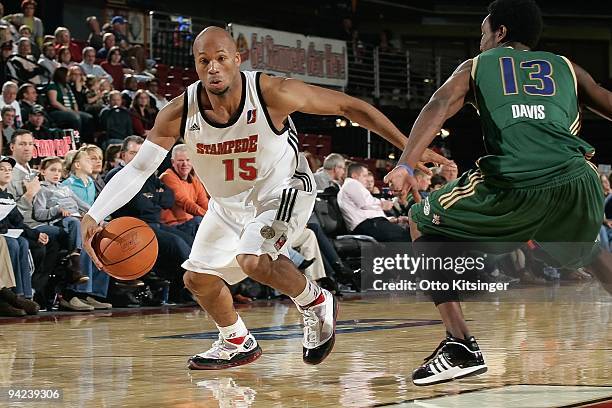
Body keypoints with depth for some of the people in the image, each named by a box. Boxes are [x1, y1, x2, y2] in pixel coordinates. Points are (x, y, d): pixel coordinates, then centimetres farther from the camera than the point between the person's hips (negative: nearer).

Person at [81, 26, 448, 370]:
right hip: (228, 202, 5)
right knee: (198, 278, 9)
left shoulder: (272, 94, -29)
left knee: (253, 260, -30)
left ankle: (316, 304, -2)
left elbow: (348, 106, -20)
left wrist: (409, 146, -21)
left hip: (281, 190, -5)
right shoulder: (179, 113, -22)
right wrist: (94, 217, -31)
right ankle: (238, 344, 37)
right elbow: (138, 168, -16)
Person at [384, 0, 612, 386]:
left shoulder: (477, 66, 22)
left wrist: (407, 164, -7)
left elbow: (440, 105, 5)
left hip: (514, 183, -3)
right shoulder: (565, 67, 28)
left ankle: (461, 345, 7)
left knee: (425, 227, 21)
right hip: (576, 178, 3)